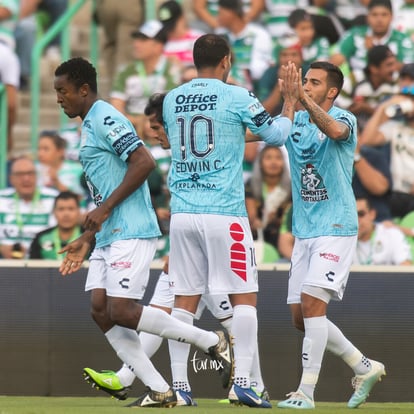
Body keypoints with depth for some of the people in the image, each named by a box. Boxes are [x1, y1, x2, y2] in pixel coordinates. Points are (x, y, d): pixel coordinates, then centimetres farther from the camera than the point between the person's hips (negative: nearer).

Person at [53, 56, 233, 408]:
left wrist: (104, 208, -21)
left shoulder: (105, 119, -10)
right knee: (101, 310, 0)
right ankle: (159, 391, 1)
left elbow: (144, 162, -22)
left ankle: (212, 342, -2)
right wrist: (86, 240, 24)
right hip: (109, 235, 10)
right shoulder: (89, 126, 21)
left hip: (131, 232, -10)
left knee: (122, 310, -16)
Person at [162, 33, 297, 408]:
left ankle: (179, 386, 3)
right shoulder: (235, 96, -5)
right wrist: (289, 100, 17)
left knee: (184, 301, 7)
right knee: (244, 296, 1)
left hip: (182, 212, 5)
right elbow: (277, 135, 2)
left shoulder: (171, 100, 9)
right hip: (224, 212, -5)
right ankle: (242, 382, -8)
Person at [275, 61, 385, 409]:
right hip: (303, 232, 7)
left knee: (311, 305, -17)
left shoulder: (345, 119, -9)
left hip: (335, 228, -7)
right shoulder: (295, 122, 10)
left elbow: (335, 131, -32)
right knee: (300, 316, 7)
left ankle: (306, 392, -15)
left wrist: (303, 99, -43)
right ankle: (365, 368, 23)